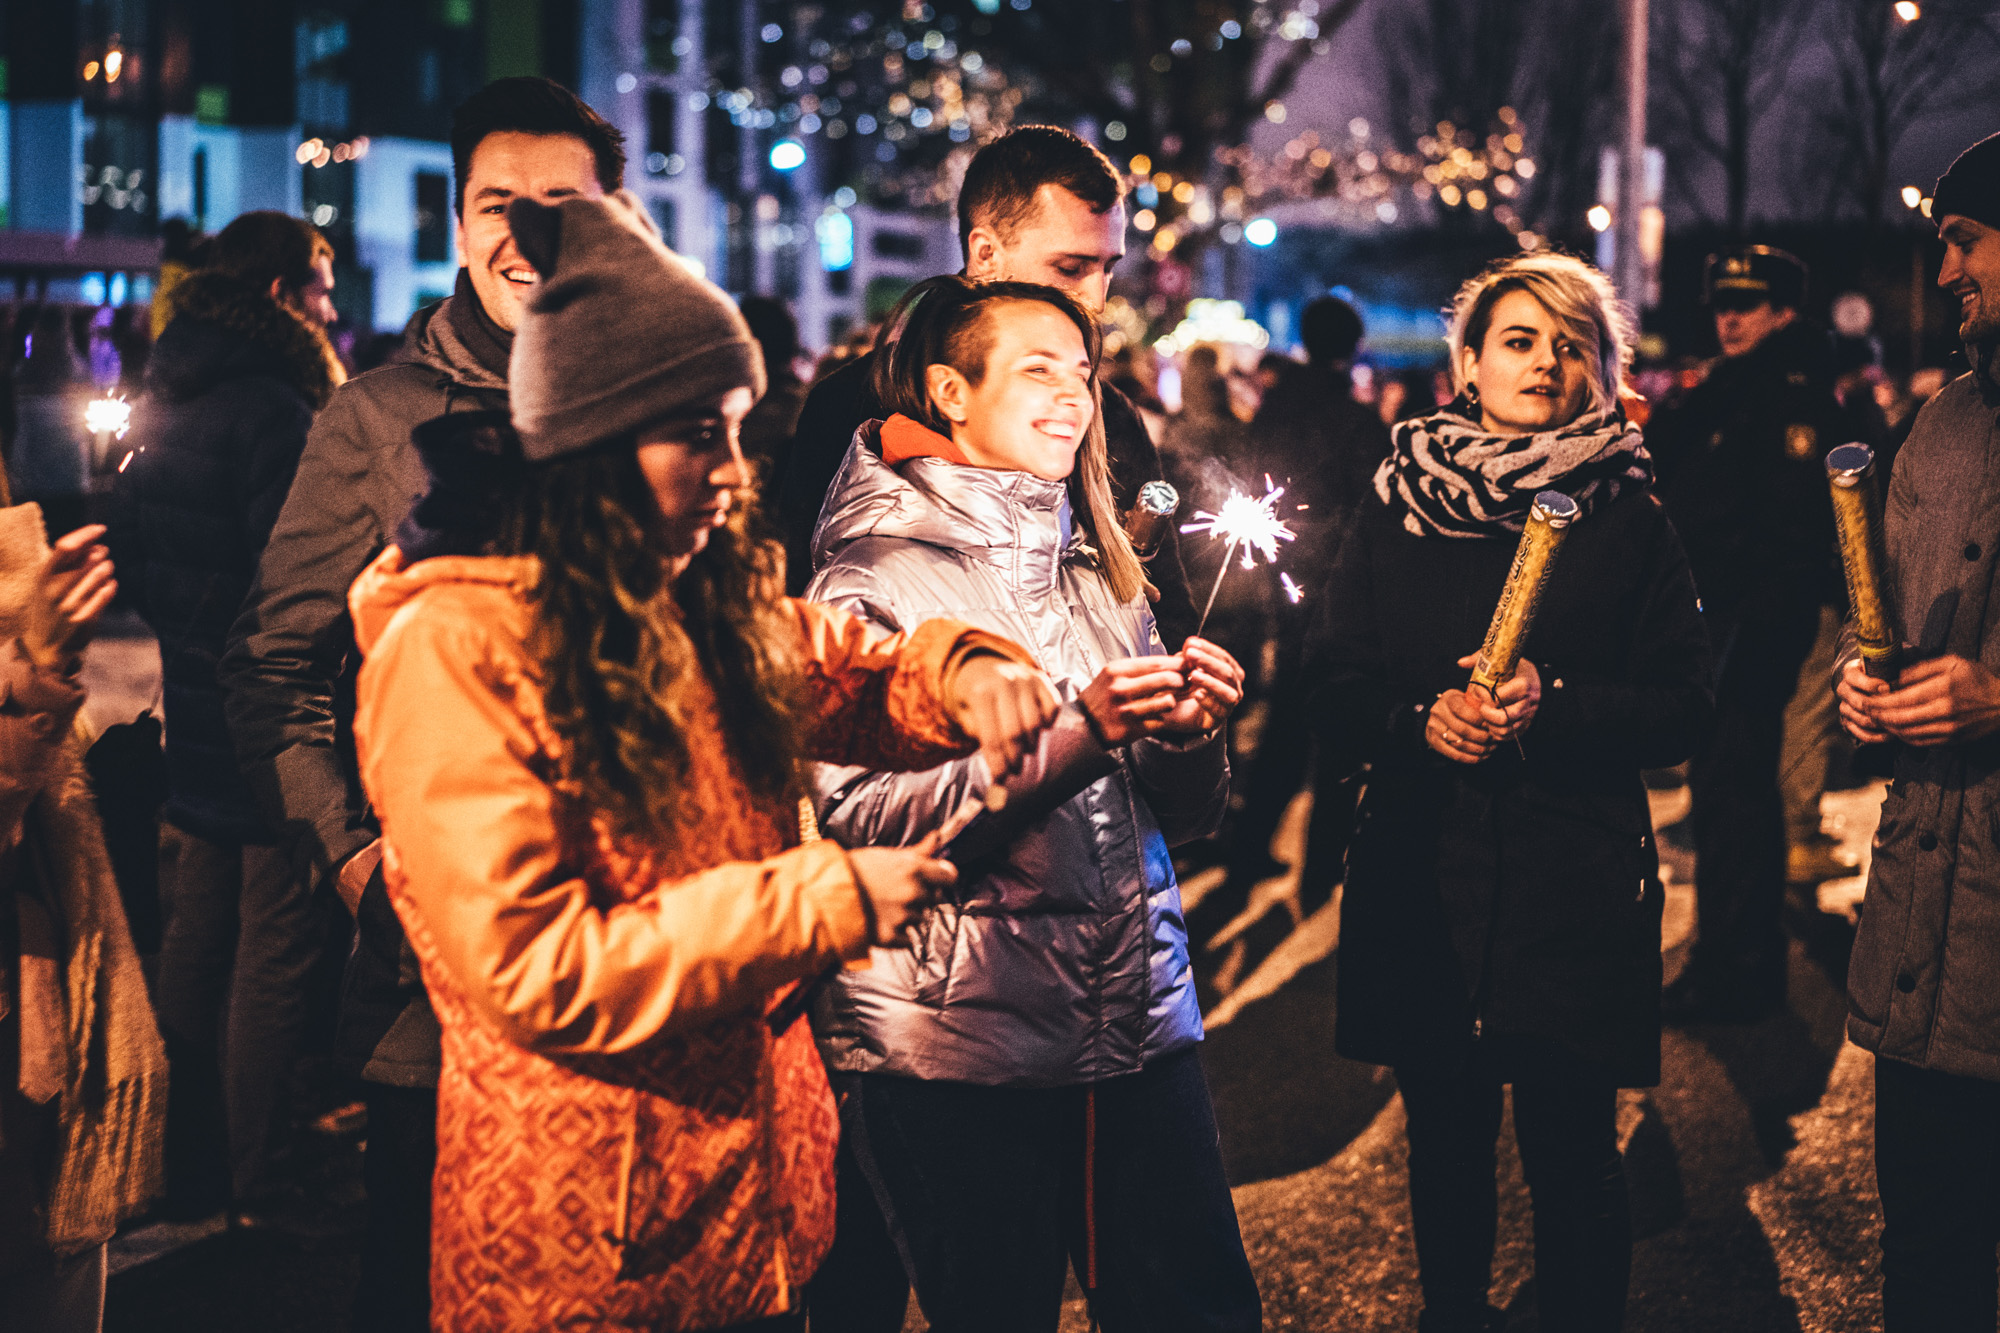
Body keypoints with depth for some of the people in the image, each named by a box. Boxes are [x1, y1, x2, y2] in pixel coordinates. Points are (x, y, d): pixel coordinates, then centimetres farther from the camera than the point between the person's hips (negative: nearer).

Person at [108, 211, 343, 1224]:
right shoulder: (270, 407, -18)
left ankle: (187, 1171, 26)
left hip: (193, 718, 9)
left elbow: (127, 543, 15)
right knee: (275, 951, -2)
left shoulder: (167, 400, 10)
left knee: (195, 943, 16)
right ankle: (256, 1188, 4)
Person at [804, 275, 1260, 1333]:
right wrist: (1071, 734, -21)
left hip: (1140, 1019, 6)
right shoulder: (873, 577, -4)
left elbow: (1180, 816, 17)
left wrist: (1190, 734, -4)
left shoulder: (1099, 569, 16)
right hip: (956, 1042, -6)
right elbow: (857, 815, -17)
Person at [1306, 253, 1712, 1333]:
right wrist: (1423, 719, -15)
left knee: (1572, 1156, -1)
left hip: (1576, 888, -2)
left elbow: (1684, 708, 0)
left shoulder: (1629, 519, 3)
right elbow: (1332, 693, 5)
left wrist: (1552, 708, -17)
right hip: (1423, 876, 2)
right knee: (1443, 1145, 10)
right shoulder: (1396, 509, 7)